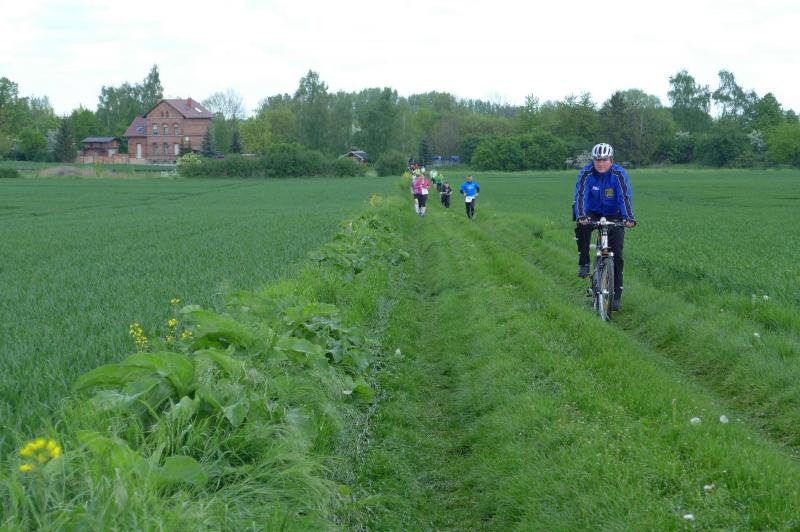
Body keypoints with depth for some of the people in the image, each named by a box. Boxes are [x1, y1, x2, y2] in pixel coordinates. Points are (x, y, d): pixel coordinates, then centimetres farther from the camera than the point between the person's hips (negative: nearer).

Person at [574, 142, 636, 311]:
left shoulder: (619, 174, -19)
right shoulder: (586, 173, -18)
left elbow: (625, 197, -29)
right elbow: (580, 195, -29)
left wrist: (629, 218, -46)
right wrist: (581, 216, -47)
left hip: (614, 216, 0)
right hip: (592, 213, 0)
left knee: (617, 254, -9)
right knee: (582, 227, -35)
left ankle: (616, 295, -3)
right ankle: (584, 263, -16)